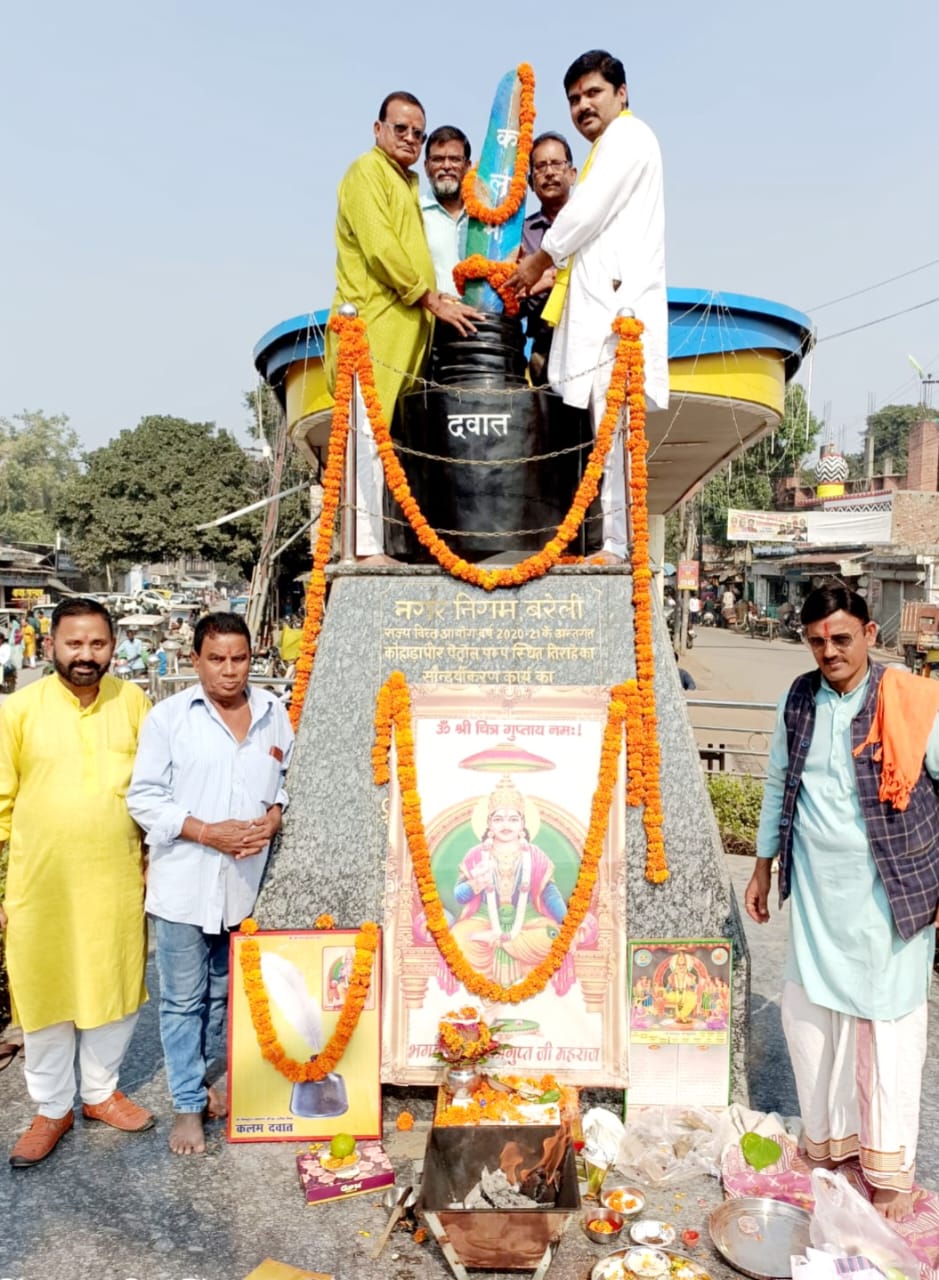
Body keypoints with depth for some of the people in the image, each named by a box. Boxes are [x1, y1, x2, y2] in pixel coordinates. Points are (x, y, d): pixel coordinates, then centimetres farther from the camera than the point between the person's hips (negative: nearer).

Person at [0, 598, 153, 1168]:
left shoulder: (133, 702, -4)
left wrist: (156, 862, 5)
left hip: (117, 881, 1)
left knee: (116, 989, 15)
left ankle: (102, 1090, 38)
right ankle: (52, 1108, 34)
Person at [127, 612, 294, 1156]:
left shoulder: (273, 713, 2)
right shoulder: (169, 716, -8)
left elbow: (290, 779, 10)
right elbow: (145, 797, -8)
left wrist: (272, 820, -9)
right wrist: (208, 832, -18)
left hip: (245, 882, 3)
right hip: (184, 882, -3)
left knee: (224, 992, 19)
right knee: (184, 998, 8)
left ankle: (198, 1076, 41)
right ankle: (188, 1105, 25)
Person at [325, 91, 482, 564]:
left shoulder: (406, 183, 28)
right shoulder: (367, 171, 0)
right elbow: (379, 248, -12)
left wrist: (435, 300, 13)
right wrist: (432, 299, -11)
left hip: (402, 328, 9)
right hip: (373, 325, -9)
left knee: (378, 439, 5)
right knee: (370, 435, -13)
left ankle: (374, 545, 7)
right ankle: (367, 547, -14)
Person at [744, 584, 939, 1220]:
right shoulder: (798, 702, 2)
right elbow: (779, 785, 12)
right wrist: (764, 866, 16)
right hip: (816, 888, 4)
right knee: (809, 1013, 13)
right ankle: (829, 1140, 35)